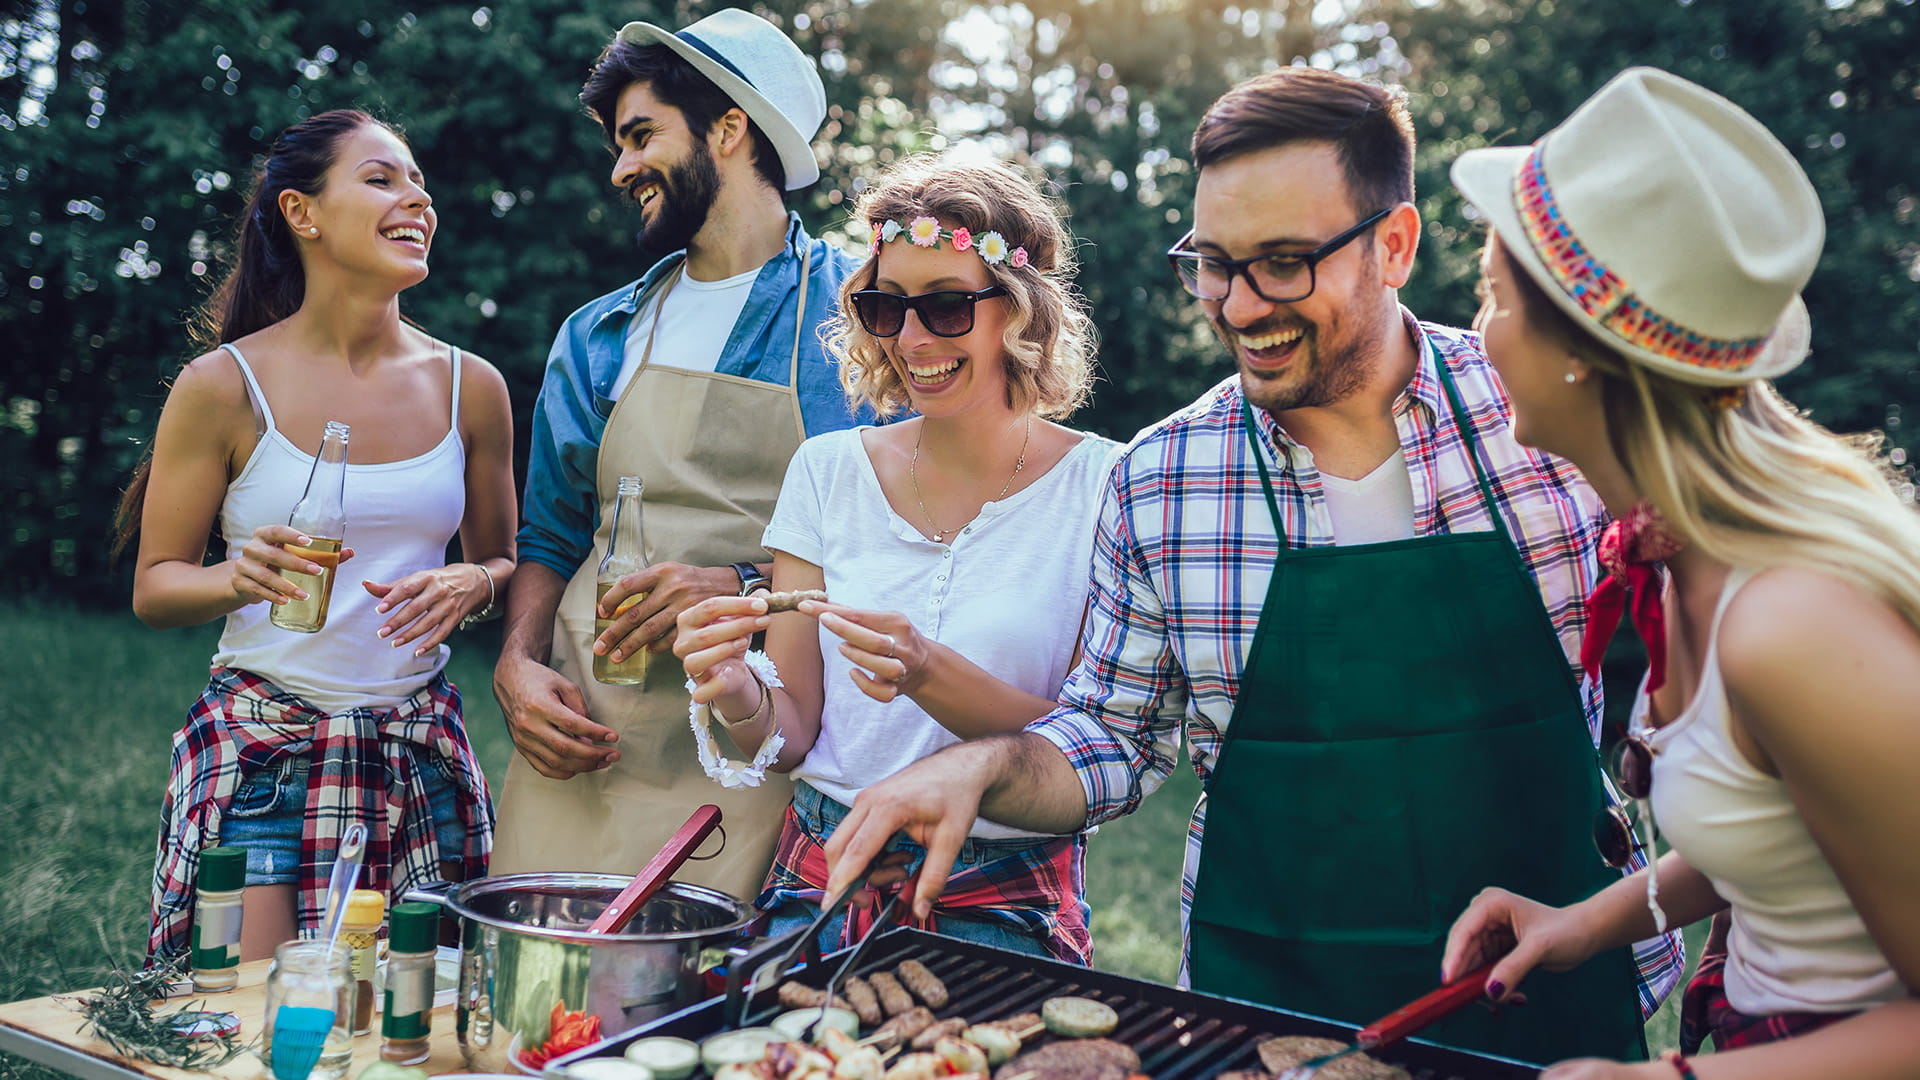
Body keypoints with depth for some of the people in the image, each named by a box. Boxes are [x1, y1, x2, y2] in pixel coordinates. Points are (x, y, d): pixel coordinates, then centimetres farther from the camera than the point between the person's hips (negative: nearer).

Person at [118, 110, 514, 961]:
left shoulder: (470, 388, 4)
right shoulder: (224, 386, -3)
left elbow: (505, 561, 14)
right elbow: (154, 586, 2)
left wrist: (473, 585, -9)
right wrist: (240, 579, -19)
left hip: (421, 756, 3)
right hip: (258, 752, -2)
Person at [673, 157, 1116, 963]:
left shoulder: (1101, 487, -5)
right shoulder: (829, 471, 5)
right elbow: (793, 733, 5)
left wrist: (929, 675, -24)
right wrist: (745, 701, -18)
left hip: (1001, 906, -2)